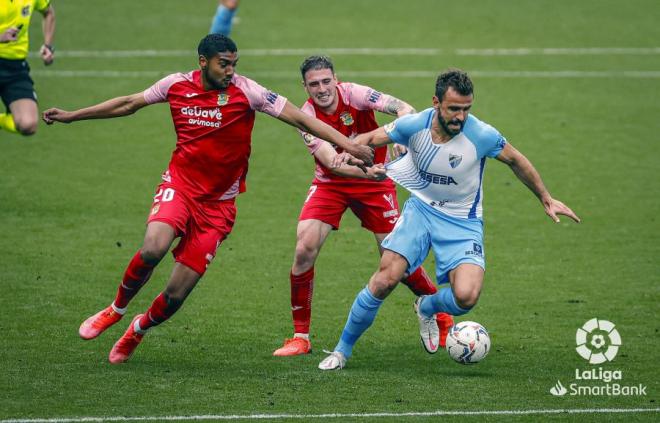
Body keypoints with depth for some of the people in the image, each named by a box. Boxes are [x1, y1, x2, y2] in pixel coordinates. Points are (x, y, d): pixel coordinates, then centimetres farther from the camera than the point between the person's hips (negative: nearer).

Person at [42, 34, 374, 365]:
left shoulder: (246, 92, -10)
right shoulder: (177, 85, -1)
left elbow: (299, 118, -10)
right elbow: (128, 104, 14)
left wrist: (349, 145, -17)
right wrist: (72, 116, 21)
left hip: (218, 205, -1)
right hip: (179, 185, 1)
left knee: (175, 295, -4)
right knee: (153, 249, -31)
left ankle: (138, 329, 31)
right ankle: (116, 309, -1)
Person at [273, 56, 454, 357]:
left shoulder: (353, 94, -19)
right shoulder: (307, 117, -18)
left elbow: (404, 109, -28)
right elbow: (332, 163, -28)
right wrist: (367, 172, -46)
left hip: (375, 184, -1)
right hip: (330, 184, 1)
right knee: (305, 249, -17)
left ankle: (441, 319, 18)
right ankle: (301, 337, -6)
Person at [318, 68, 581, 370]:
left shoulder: (481, 135, -21)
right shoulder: (414, 125, -17)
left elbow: (515, 160, -2)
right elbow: (371, 138, 1)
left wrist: (546, 200, 6)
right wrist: (349, 151, -21)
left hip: (462, 221, -1)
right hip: (421, 209, 1)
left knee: (466, 296, -22)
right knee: (385, 280, -17)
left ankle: (426, 309, 16)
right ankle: (342, 350, 3)